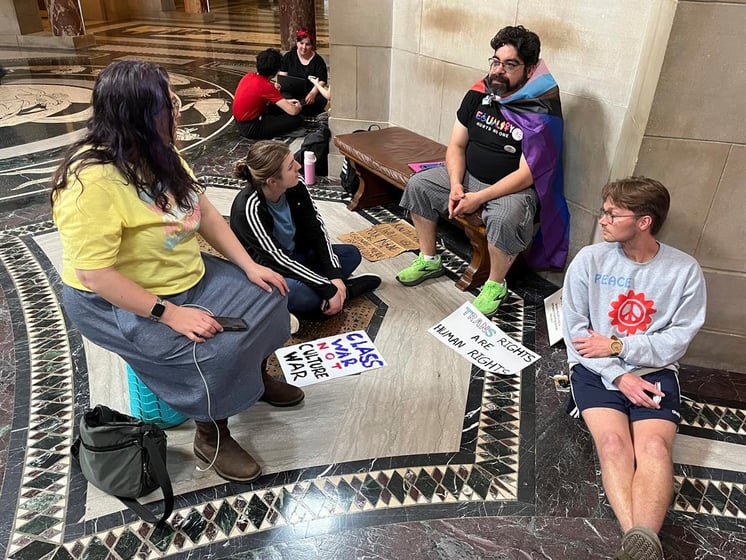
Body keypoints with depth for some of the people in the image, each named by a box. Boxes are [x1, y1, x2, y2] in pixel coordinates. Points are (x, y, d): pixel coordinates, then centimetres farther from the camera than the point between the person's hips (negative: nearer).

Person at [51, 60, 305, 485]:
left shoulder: (159, 154, -3)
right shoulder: (92, 181, -28)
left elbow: (205, 211, 2)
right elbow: (94, 275, -29)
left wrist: (249, 266, -4)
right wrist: (169, 313, -29)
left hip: (189, 277, 9)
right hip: (117, 303, -8)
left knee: (267, 297, 3)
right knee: (216, 350, -26)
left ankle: (256, 377, 28)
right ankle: (211, 436, 2)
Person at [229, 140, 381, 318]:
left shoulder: (296, 185, -15)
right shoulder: (249, 209, -32)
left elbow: (317, 229, -9)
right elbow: (277, 259, -31)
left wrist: (334, 275, -19)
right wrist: (329, 289, -31)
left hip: (294, 256, 7)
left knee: (351, 254, -1)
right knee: (305, 296, -35)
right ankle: (344, 290, -6)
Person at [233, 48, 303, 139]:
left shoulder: (249, 76, 1)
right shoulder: (267, 86, -23)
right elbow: (293, 111, -23)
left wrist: (285, 102, 16)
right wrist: (298, 107, 0)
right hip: (251, 128, -9)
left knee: (278, 107, 28)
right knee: (298, 118, -12)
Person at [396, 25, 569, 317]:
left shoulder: (542, 114, -19)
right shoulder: (478, 95, -2)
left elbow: (526, 174, -22)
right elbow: (456, 145, 2)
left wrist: (478, 198, -25)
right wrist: (455, 185, -15)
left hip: (513, 188, -6)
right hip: (468, 176, 6)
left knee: (504, 219, -36)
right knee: (418, 185, -7)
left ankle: (496, 285, -8)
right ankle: (429, 260, 8)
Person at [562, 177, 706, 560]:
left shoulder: (684, 270, -1)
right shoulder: (589, 260, -3)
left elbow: (679, 338, -1)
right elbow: (575, 329, -2)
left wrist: (617, 346, -11)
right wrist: (618, 376, -12)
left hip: (653, 370, 1)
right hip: (596, 368, 0)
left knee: (654, 445, -27)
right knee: (613, 442, -26)